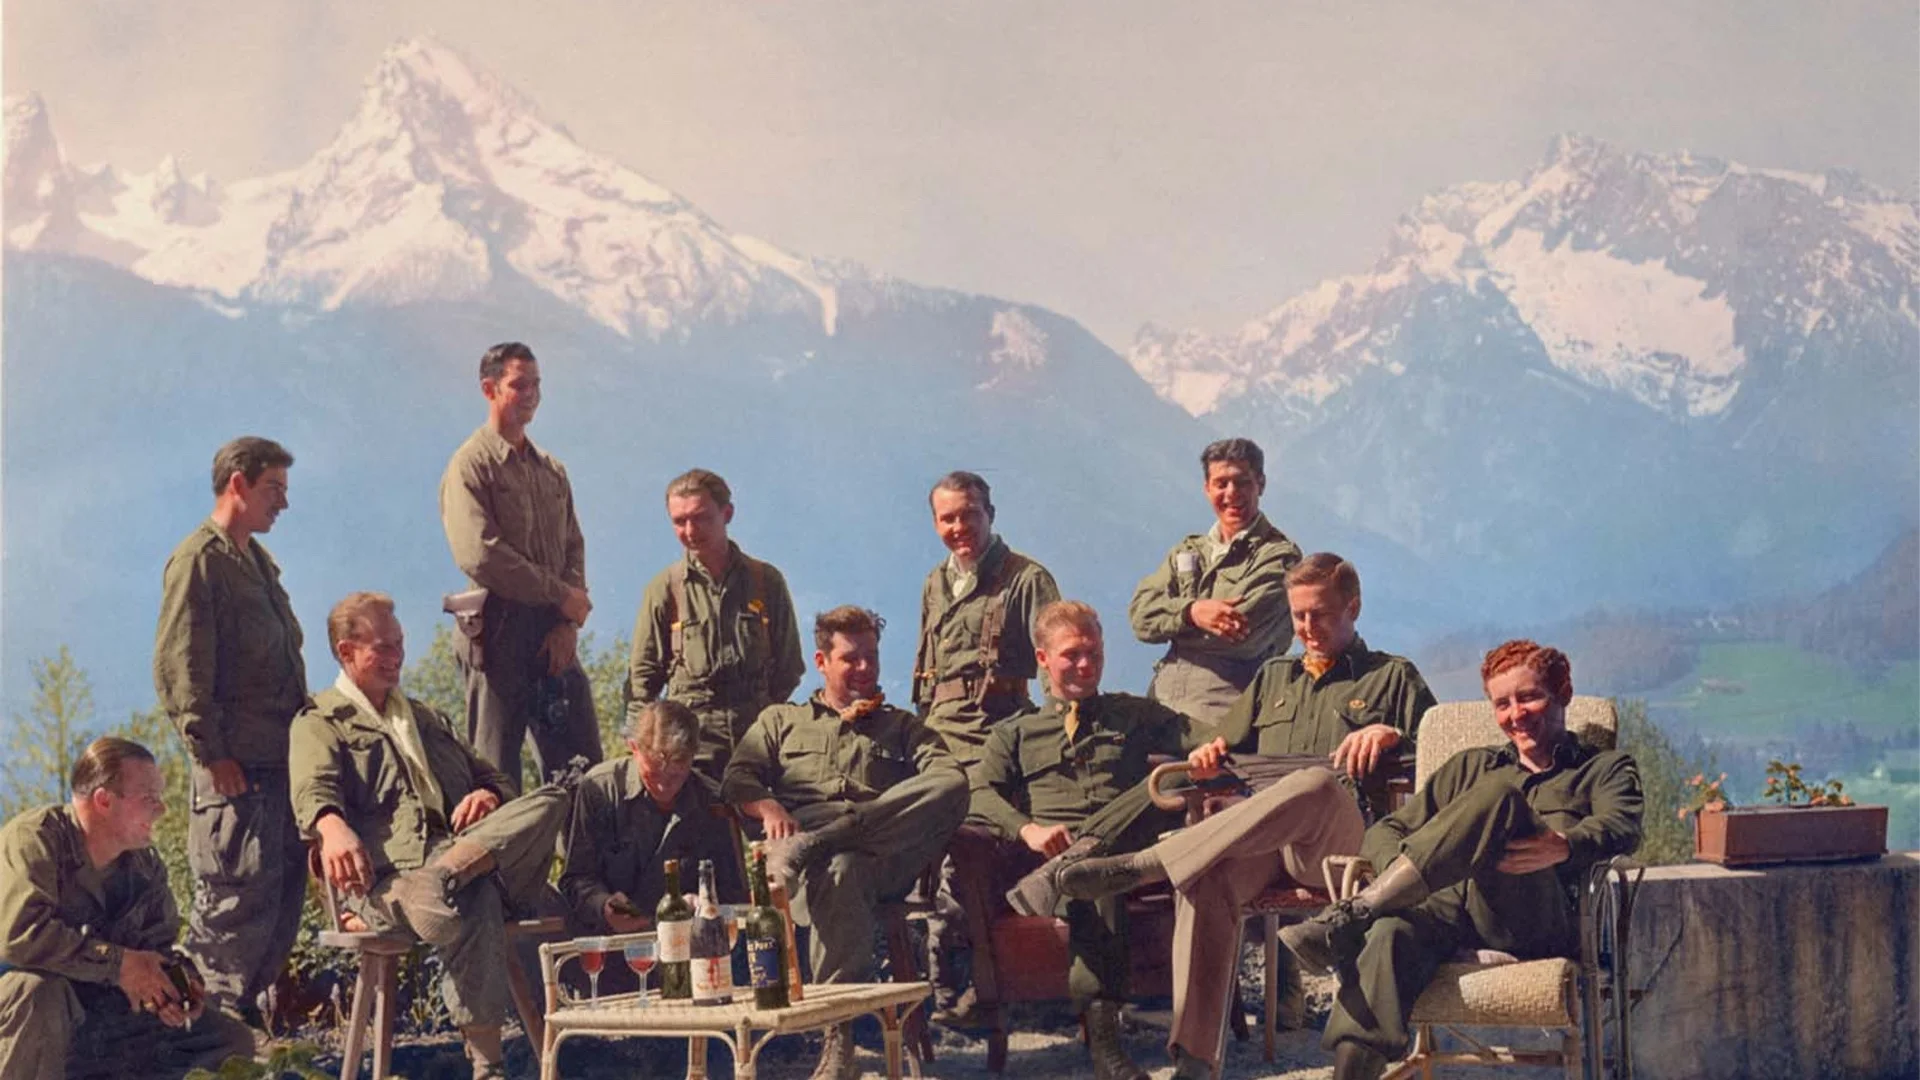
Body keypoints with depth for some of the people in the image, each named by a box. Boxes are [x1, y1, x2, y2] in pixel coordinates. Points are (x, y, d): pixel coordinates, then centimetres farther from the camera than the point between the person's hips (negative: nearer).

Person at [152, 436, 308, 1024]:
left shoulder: (257, 561, 20)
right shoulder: (199, 560, -8)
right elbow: (178, 666, -14)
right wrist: (210, 750, -17)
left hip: (281, 754, 9)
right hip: (236, 761, -9)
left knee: (285, 884, 9)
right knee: (240, 889, -8)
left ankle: (249, 1006, 18)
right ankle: (215, 1011, 1)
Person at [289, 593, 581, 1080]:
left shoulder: (426, 717, 36)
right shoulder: (319, 723, 14)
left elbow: (490, 774, 32)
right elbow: (314, 790, -7)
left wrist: (488, 795, 4)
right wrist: (333, 829, -32)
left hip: (471, 846, 6)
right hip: (389, 870, -6)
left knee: (554, 797, -22)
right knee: (472, 909, -41)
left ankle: (453, 871, -41)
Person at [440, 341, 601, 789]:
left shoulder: (552, 470, 19)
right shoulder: (472, 464, -4)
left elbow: (574, 547, 15)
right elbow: (479, 555, -15)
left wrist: (570, 622, -2)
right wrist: (561, 594, -9)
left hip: (556, 637, 7)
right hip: (500, 631, -7)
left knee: (583, 767, 4)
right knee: (495, 773, -5)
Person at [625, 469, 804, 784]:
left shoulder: (766, 581, 9)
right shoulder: (664, 588, 7)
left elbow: (788, 666, 15)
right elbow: (643, 672, 9)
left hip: (758, 730, 1)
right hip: (691, 732, -1)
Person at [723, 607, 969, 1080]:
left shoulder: (903, 727, 33)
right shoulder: (780, 721, 33)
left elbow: (948, 779, 12)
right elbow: (738, 778, 15)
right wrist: (768, 807, -9)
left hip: (883, 855, 1)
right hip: (797, 840, -1)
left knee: (953, 785, -31)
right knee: (840, 871, -42)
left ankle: (814, 844, -38)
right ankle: (839, 1036, -44)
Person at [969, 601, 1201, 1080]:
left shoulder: (1139, 716, 28)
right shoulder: (1015, 732, 25)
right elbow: (982, 793, 7)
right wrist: (1028, 830, -15)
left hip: (1127, 848, 1)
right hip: (1045, 855, -1)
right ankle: (1101, 1027, -48)